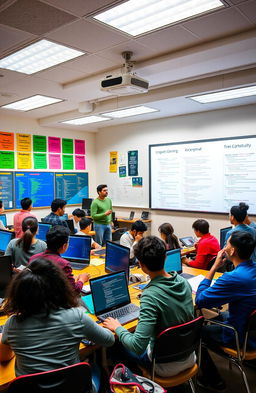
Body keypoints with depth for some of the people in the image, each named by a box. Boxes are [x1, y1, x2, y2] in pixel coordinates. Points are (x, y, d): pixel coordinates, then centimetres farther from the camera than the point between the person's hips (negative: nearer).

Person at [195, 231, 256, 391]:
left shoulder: (234, 278, -35)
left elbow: (200, 300, -24)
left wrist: (214, 267, -22)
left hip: (241, 337, -8)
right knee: (220, 315, 31)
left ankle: (212, 379, 29)